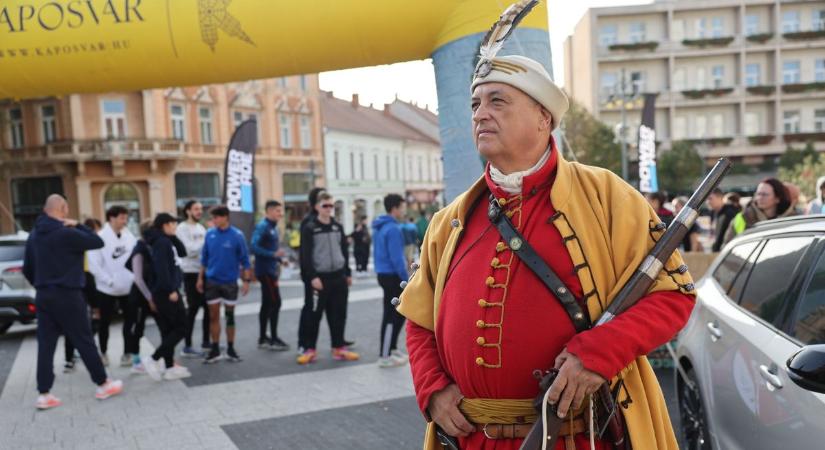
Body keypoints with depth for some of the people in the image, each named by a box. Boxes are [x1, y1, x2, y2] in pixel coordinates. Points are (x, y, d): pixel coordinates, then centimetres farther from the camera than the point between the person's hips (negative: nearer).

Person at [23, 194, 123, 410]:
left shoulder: (34, 235, 9)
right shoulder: (66, 233, -16)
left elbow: (27, 269, 15)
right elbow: (98, 242, -9)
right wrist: (78, 225, -2)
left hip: (43, 296, 7)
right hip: (66, 295, -7)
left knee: (45, 345, 8)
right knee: (84, 341, 3)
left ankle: (44, 394, 9)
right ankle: (103, 385, 13)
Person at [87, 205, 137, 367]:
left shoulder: (129, 236, 2)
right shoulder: (101, 237, -12)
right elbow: (94, 264, -15)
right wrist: (109, 281, -18)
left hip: (128, 287, 4)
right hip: (107, 288, -3)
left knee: (131, 320, 4)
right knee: (105, 322, 12)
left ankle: (127, 353, 15)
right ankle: (103, 353, 29)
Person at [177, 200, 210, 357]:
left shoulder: (201, 228, 15)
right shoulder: (182, 228, -8)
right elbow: (190, 250, -19)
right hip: (191, 273, -8)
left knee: (209, 308, 12)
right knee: (193, 309, -5)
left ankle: (206, 342, 24)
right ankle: (187, 347, 2)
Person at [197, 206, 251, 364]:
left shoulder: (237, 235, -9)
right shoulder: (210, 234, 0)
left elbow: (244, 259, -4)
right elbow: (204, 257, 8)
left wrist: (246, 280, -7)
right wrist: (200, 278, 8)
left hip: (230, 282, -2)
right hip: (212, 281, 2)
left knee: (230, 316, 8)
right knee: (213, 316, 6)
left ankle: (231, 349, 19)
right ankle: (215, 349, 16)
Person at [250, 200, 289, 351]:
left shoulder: (273, 227, 13)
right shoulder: (262, 226, -13)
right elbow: (254, 247, -23)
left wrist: (279, 259, 4)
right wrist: (273, 254, -27)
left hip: (270, 270, 9)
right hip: (265, 270, -9)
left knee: (267, 304, 12)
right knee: (275, 302, -8)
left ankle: (263, 338, 20)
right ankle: (273, 339, -2)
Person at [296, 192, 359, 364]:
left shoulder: (338, 226, 12)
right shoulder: (309, 228, -5)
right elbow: (306, 255, -10)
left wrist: (348, 273, 13)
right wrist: (312, 277, -18)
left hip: (338, 277, 5)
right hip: (320, 278, -5)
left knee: (338, 314, 8)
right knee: (313, 314, -1)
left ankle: (339, 348, 17)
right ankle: (308, 349, 9)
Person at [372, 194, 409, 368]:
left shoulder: (381, 226, 13)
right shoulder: (393, 229, -18)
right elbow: (396, 258, -22)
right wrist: (407, 279, -17)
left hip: (384, 274, 10)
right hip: (392, 276, -10)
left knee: (399, 312, 18)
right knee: (392, 315, -2)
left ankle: (391, 348, 26)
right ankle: (385, 356, 5)